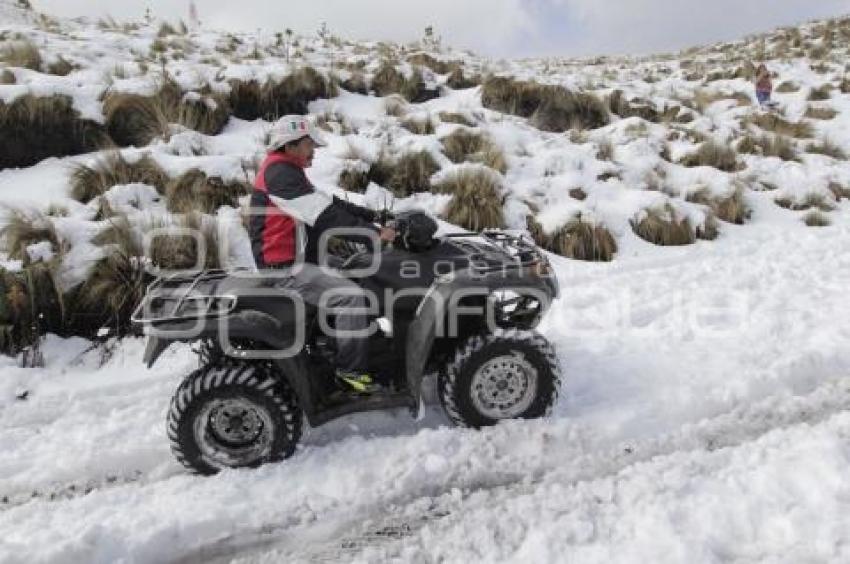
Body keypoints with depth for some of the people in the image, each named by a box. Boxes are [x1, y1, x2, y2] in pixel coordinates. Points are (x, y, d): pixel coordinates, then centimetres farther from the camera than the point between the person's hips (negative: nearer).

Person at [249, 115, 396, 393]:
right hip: (285, 267, -11)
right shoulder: (279, 173, -17)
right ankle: (350, 368, -10)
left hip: (297, 258, 11)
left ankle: (374, 345, 22)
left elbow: (329, 202, 13)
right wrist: (374, 233, -24)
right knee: (352, 296, -22)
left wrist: (375, 216, 5)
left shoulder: (288, 171, 16)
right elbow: (326, 216, -25)